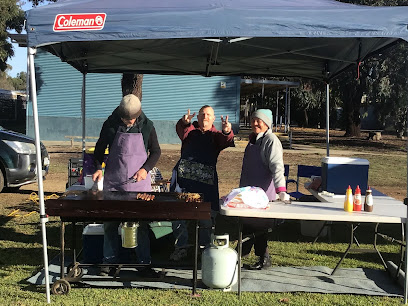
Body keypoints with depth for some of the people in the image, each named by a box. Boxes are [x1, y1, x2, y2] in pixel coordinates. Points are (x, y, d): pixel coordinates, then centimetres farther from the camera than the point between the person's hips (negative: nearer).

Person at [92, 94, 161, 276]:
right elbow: (100, 148, 9)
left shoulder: (146, 126, -3)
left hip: (139, 182, -1)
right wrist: (98, 168, -6)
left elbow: (156, 151, 5)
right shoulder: (110, 125, -2)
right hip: (113, 183, 1)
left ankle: (144, 262, 15)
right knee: (110, 223, 5)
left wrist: (146, 169, -10)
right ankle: (109, 262, 18)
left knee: (141, 223, 3)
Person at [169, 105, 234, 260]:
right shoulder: (190, 130, 13)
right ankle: (180, 246, 14)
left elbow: (226, 141, -8)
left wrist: (227, 131, -32)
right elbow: (182, 132, -11)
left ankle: (205, 247, 18)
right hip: (184, 175, 0)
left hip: (206, 179, 0)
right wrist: (184, 123, -34)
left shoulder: (216, 135, 14)